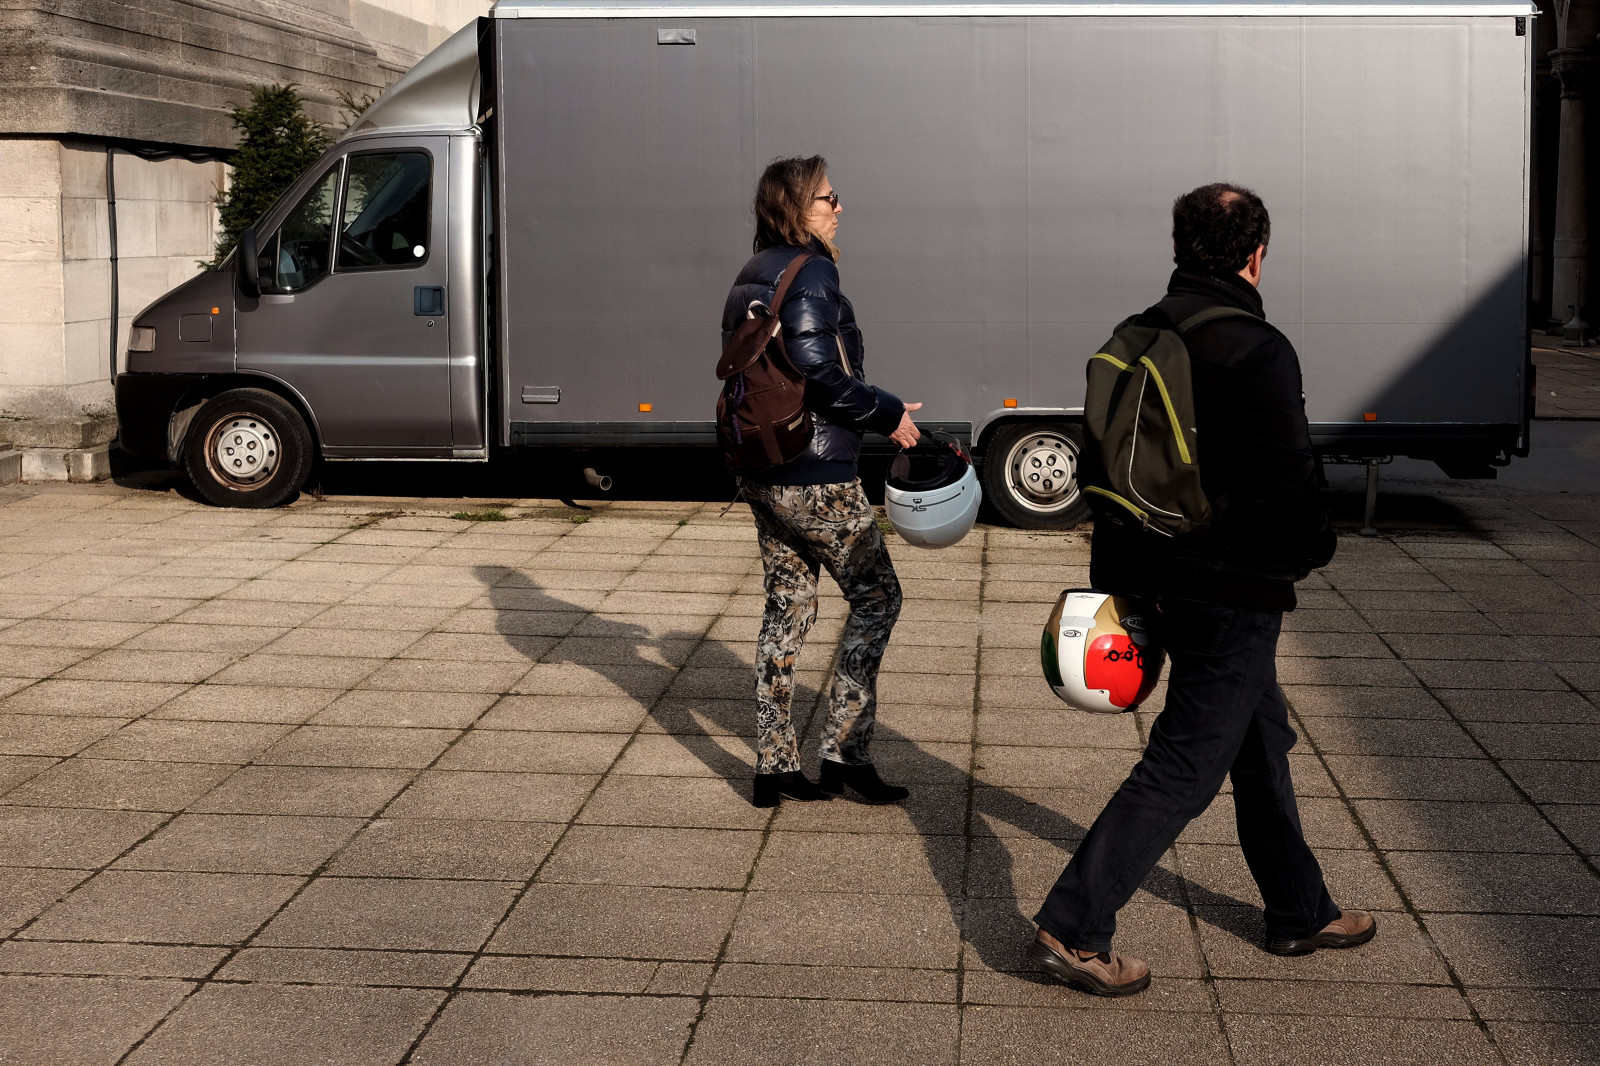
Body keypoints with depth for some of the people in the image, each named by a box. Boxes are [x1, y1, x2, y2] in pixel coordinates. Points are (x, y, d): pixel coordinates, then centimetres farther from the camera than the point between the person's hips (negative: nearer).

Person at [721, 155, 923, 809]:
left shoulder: (750, 279, 14)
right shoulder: (811, 272, -14)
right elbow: (815, 368, -23)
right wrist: (888, 414, -12)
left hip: (762, 475, 9)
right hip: (815, 475, -9)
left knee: (787, 608, 13)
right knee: (876, 597, 4)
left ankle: (774, 767, 15)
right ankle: (844, 750, 2)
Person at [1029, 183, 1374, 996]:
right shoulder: (1257, 352, -19)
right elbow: (1289, 480, -19)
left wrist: (1115, 581, 18)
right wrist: (1315, 548, 2)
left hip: (1168, 581, 9)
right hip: (1235, 592, -9)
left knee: (1261, 742, 22)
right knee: (1184, 767, -2)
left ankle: (1299, 912, 36)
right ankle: (1072, 928, -3)